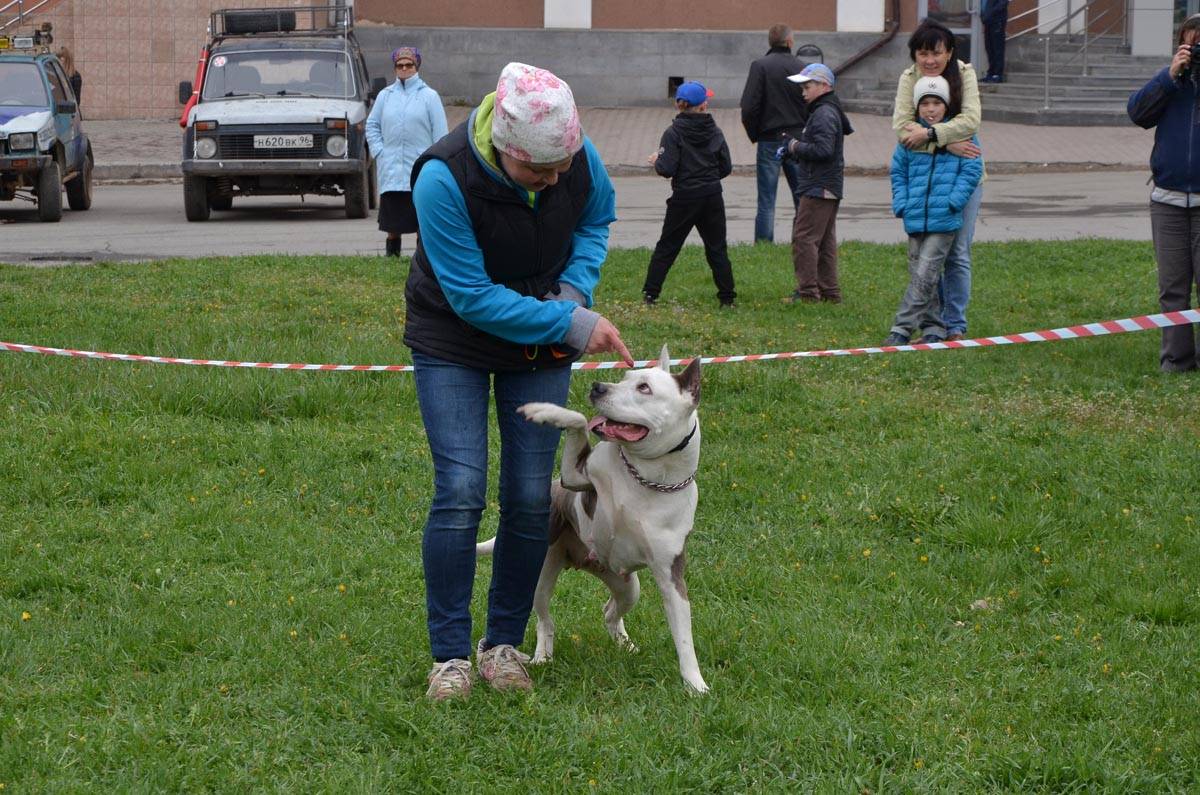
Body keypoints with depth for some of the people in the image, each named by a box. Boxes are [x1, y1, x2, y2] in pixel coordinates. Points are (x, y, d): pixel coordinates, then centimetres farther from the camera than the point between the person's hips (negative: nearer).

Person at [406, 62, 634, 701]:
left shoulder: (579, 158, -18)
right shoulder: (444, 179, -31)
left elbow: (596, 219, 6)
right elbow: (472, 296, -26)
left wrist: (575, 289, -13)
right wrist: (573, 326, -25)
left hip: (542, 341, 4)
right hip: (453, 344, -4)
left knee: (530, 498, -1)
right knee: (459, 492, -14)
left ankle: (504, 643, 14)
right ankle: (450, 654, -3)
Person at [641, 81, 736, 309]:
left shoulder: (673, 133, -10)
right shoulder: (715, 132, 1)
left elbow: (667, 169, -17)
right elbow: (726, 167, 3)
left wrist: (656, 161, 4)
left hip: (685, 198, -2)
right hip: (713, 197, 2)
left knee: (667, 246, 7)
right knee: (717, 248, 10)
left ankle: (650, 293, 6)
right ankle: (727, 298, 8)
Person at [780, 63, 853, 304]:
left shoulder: (824, 114, -15)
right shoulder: (830, 111, 18)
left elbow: (823, 149, -25)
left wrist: (796, 147, -12)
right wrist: (794, 148, 8)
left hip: (818, 188, -11)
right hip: (829, 188, 11)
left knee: (803, 237, -9)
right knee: (825, 240, 13)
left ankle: (807, 291, -9)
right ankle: (829, 291, 16)